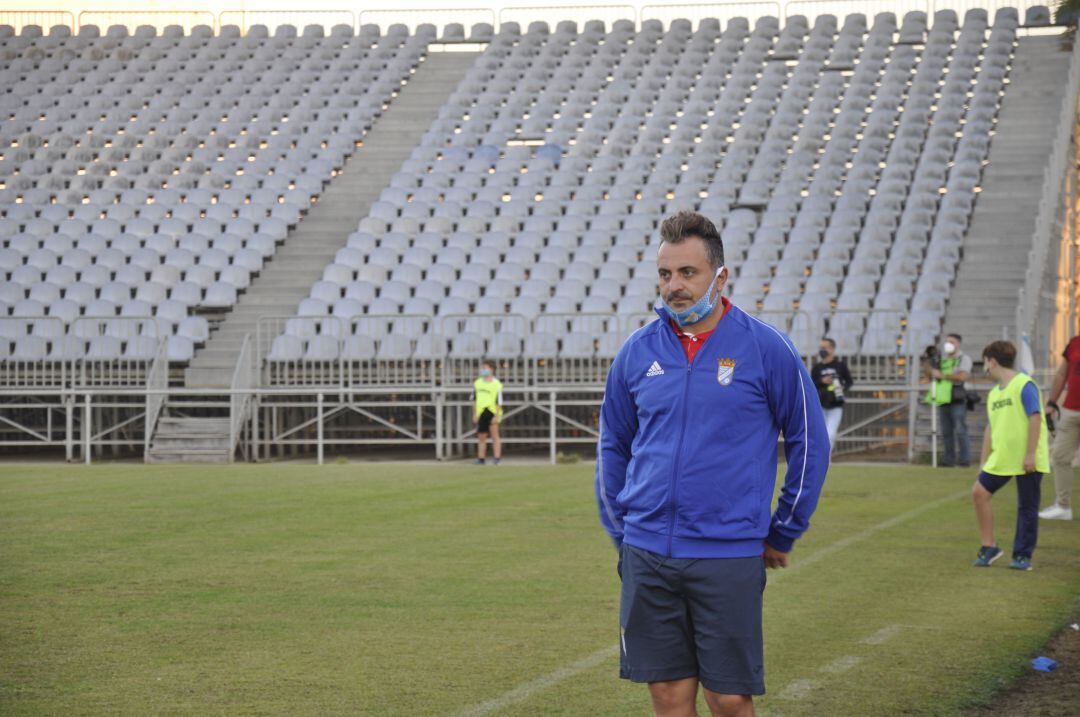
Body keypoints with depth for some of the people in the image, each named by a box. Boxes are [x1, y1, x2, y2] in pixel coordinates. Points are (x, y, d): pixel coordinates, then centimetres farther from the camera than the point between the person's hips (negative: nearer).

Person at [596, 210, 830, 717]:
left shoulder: (764, 348, -3)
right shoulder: (638, 351, 6)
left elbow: (809, 441, 5)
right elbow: (613, 445, 18)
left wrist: (783, 534, 6)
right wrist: (619, 530, 13)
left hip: (729, 557, -3)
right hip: (646, 556, 3)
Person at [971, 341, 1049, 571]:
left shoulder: (1024, 385, -11)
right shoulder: (994, 393, 13)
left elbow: (1035, 418, -16)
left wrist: (1030, 454, -19)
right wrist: (984, 461, 16)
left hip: (1027, 461, -7)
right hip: (1001, 458, 7)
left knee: (1027, 507, 0)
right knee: (979, 492, -2)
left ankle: (1022, 556, 8)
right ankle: (989, 547, 6)